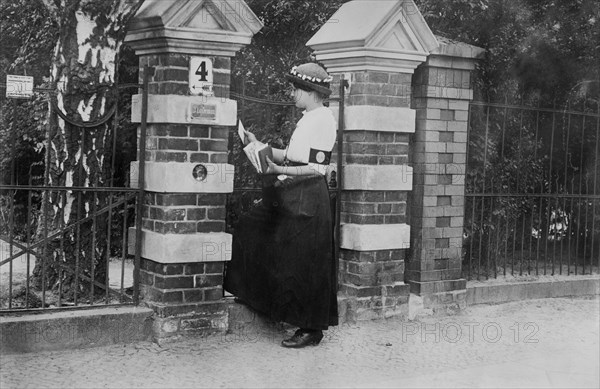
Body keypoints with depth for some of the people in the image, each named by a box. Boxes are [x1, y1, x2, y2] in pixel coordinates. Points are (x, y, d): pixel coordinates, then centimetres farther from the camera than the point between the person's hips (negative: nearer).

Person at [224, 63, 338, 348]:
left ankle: (312, 329, 8)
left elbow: (318, 167, -20)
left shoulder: (323, 120, -15)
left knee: (302, 265, -3)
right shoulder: (307, 119, 15)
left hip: (307, 199, -10)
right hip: (288, 196, 10)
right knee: (249, 230, 17)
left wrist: (279, 170, -21)